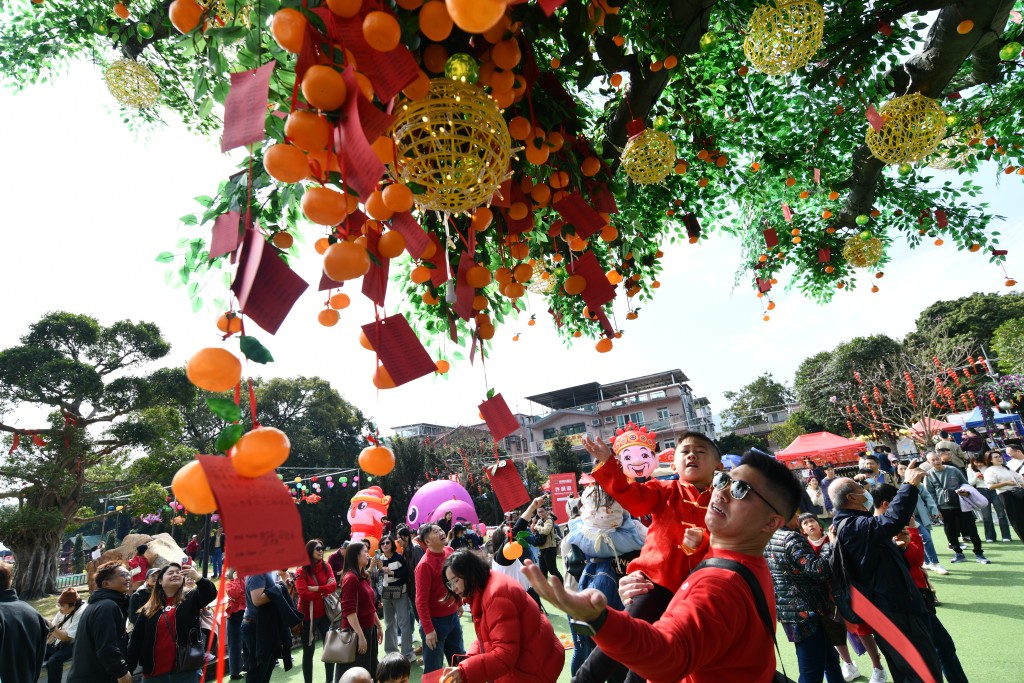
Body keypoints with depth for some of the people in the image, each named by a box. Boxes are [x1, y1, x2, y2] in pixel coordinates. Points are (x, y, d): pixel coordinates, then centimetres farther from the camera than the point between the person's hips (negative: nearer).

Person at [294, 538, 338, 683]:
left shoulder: (326, 567, 2)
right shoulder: (301, 571, -11)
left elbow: (334, 586, -9)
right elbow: (304, 594, -19)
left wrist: (316, 588, -19)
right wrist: (323, 592, -12)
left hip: (324, 614, 4)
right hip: (308, 615, -4)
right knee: (308, 651, 8)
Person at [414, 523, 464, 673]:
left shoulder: (450, 551, -2)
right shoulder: (425, 564, -22)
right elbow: (421, 601, -19)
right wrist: (428, 630, -18)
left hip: (453, 616, 7)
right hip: (435, 621, -7)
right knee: (434, 669, 7)